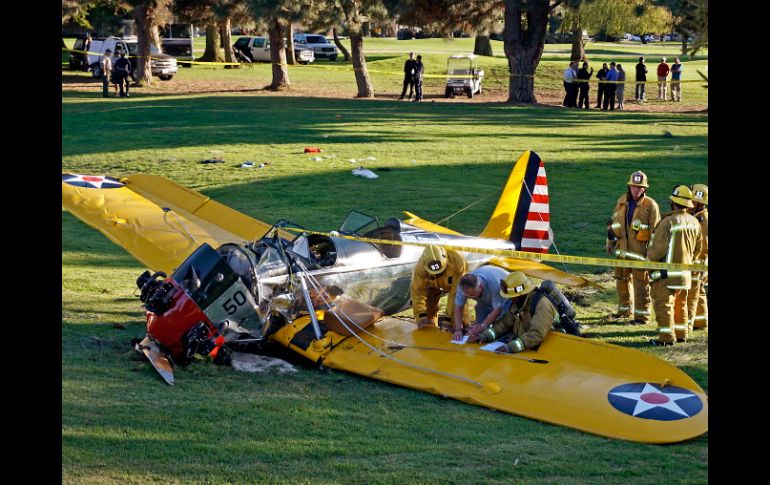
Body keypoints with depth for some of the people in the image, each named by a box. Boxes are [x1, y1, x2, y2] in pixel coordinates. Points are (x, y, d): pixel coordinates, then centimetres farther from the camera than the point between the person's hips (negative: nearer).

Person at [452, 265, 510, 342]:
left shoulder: (494, 284, -44)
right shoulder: (465, 285, -31)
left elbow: (497, 310, -32)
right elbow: (458, 307, -20)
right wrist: (458, 329, -32)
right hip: (484, 301, 4)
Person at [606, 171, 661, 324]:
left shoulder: (650, 205, -8)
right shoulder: (622, 201, 8)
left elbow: (655, 231, -9)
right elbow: (613, 223, 18)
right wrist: (610, 242, 16)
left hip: (640, 252, -6)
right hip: (623, 249, 6)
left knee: (641, 283, -2)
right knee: (622, 280, 16)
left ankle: (642, 315, 3)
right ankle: (625, 310, 32)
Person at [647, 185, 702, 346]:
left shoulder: (668, 222, -19)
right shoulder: (695, 223, 3)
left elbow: (658, 249, -18)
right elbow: (697, 249, 14)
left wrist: (649, 257, 0)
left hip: (667, 272, -7)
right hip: (685, 273, 7)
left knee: (664, 304, -1)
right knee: (680, 304, 18)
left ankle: (667, 337, -3)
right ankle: (681, 334, 24)